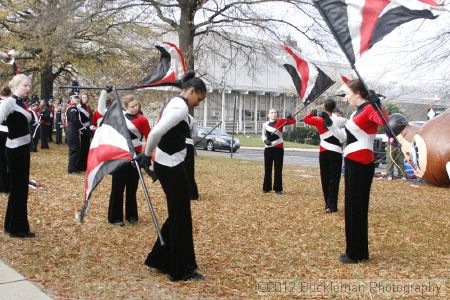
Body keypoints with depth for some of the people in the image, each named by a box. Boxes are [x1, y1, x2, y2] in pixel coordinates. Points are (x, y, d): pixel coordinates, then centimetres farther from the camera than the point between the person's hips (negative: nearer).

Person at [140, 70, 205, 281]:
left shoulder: (173, 103, 14)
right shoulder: (181, 108, -18)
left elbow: (159, 131, 17)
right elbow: (156, 132, -27)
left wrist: (150, 156, 15)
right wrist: (146, 155, -13)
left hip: (167, 165, 10)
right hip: (172, 168, -10)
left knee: (176, 215, 19)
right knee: (181, 218, 2)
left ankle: (158, 260, 29)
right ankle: (181, 270, 14)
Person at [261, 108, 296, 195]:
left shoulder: (280, 121, -2)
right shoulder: (265, 124, 3)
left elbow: (293, 121, -8)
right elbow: (263, 135, 8)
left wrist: (289, 117, -29)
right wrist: (265, 141, -13)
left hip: (278, 148, -2)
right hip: (268, 149, 2)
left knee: (278, 169, 1)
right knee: (267, 169, 8)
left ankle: (278, 188, 7)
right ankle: (266, 187, 18)